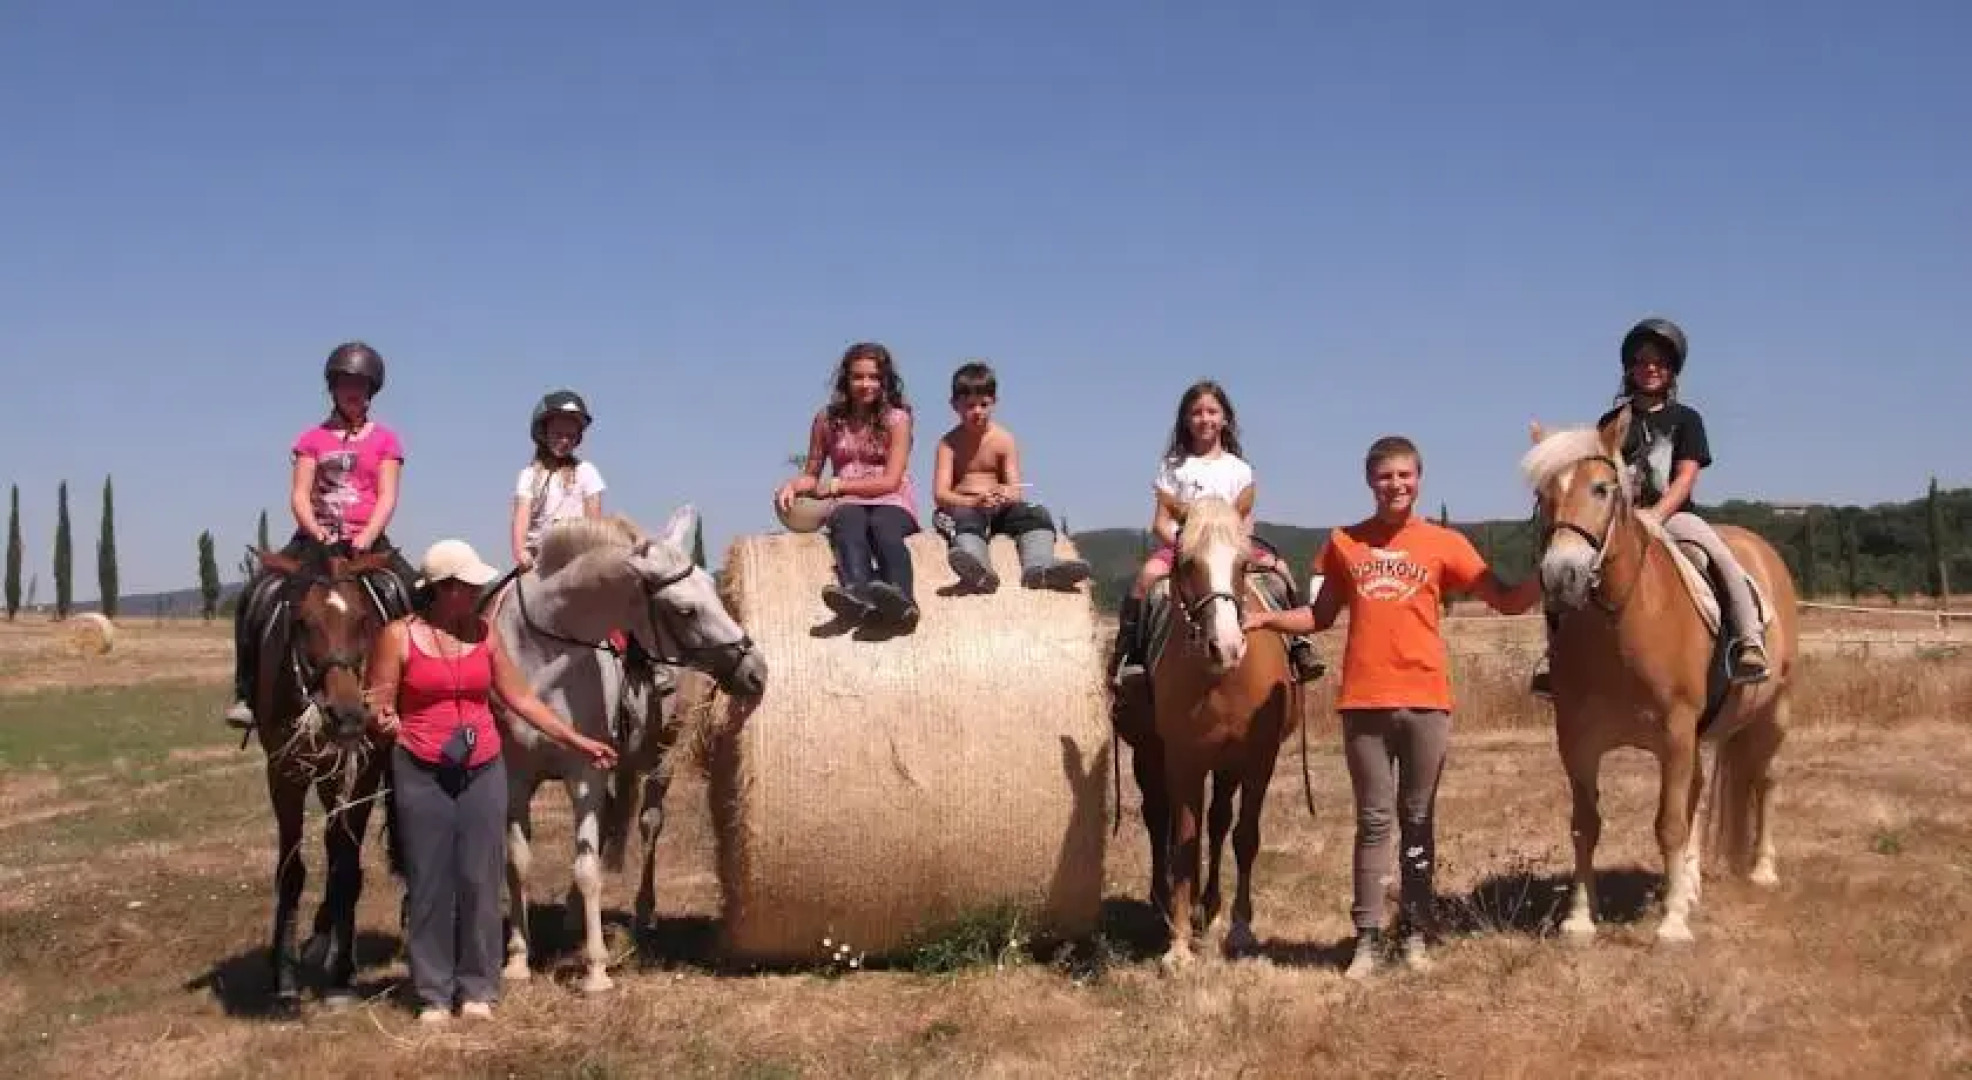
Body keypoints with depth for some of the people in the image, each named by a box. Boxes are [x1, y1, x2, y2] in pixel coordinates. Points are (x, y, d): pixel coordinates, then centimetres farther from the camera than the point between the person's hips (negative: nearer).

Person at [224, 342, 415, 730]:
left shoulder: (385, 441, 10)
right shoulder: (312, 440, 11)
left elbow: (387, 497, -1)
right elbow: (299, 496, 2)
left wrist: (367, 536, -18)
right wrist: (317, 533, -17)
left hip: (368, 540, -1)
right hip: (316, 536, 1)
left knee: (416, 597, -24)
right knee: (255, 596, -19)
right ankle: (246, 692, -12)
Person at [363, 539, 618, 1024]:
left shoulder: (483, 632, 5)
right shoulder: (398, 635, -5)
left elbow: (520, 698, 11)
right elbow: (374, 708, -3)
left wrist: (576, 740, 10)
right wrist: (383, 722, -27)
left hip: (483, 773, 3)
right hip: (422, 777, -3)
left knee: (480, 880, 4)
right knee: (429, 884, 2)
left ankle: (478, 987, 16)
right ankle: (434, 993, 13)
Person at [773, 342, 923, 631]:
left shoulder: (897, 418, 4)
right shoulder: (828, 419, 12)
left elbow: (890, 481, -4)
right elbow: (811, 475, 17)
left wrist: (835, 485, -6)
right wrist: (793, 485, -7)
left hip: (892, 502, -1)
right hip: (848, 503, 1)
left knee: (882, 526, -38)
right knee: (850, 523, -36)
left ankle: (901, 596, -69)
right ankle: (857, 592, -69)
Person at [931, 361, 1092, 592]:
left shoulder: (1004, 440, 6)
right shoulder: (950, 443, 0)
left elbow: (1014, 489, -2)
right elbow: (940, 494, -12)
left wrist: (1007, 496, -29)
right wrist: (975, 502, -31)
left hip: (999, 509, 3)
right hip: (961, 507, -3)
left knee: (1037, 513, -22)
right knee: (967, 517, -36)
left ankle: (1039, 566, -52)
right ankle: (977, 567, -71)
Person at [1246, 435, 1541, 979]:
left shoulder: (1445, 543, 2)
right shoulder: (1345, 542, 7)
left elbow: (1507, 601, 2)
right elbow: (1321, 616, 15)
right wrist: (1266, 618, 2)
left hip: (1425, 700, -1)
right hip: (1363, 701, 1)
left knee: (1417, 820, 8)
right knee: (1374, 820, 5)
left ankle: (1416, 934, 16)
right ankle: (1367, 938, 9)